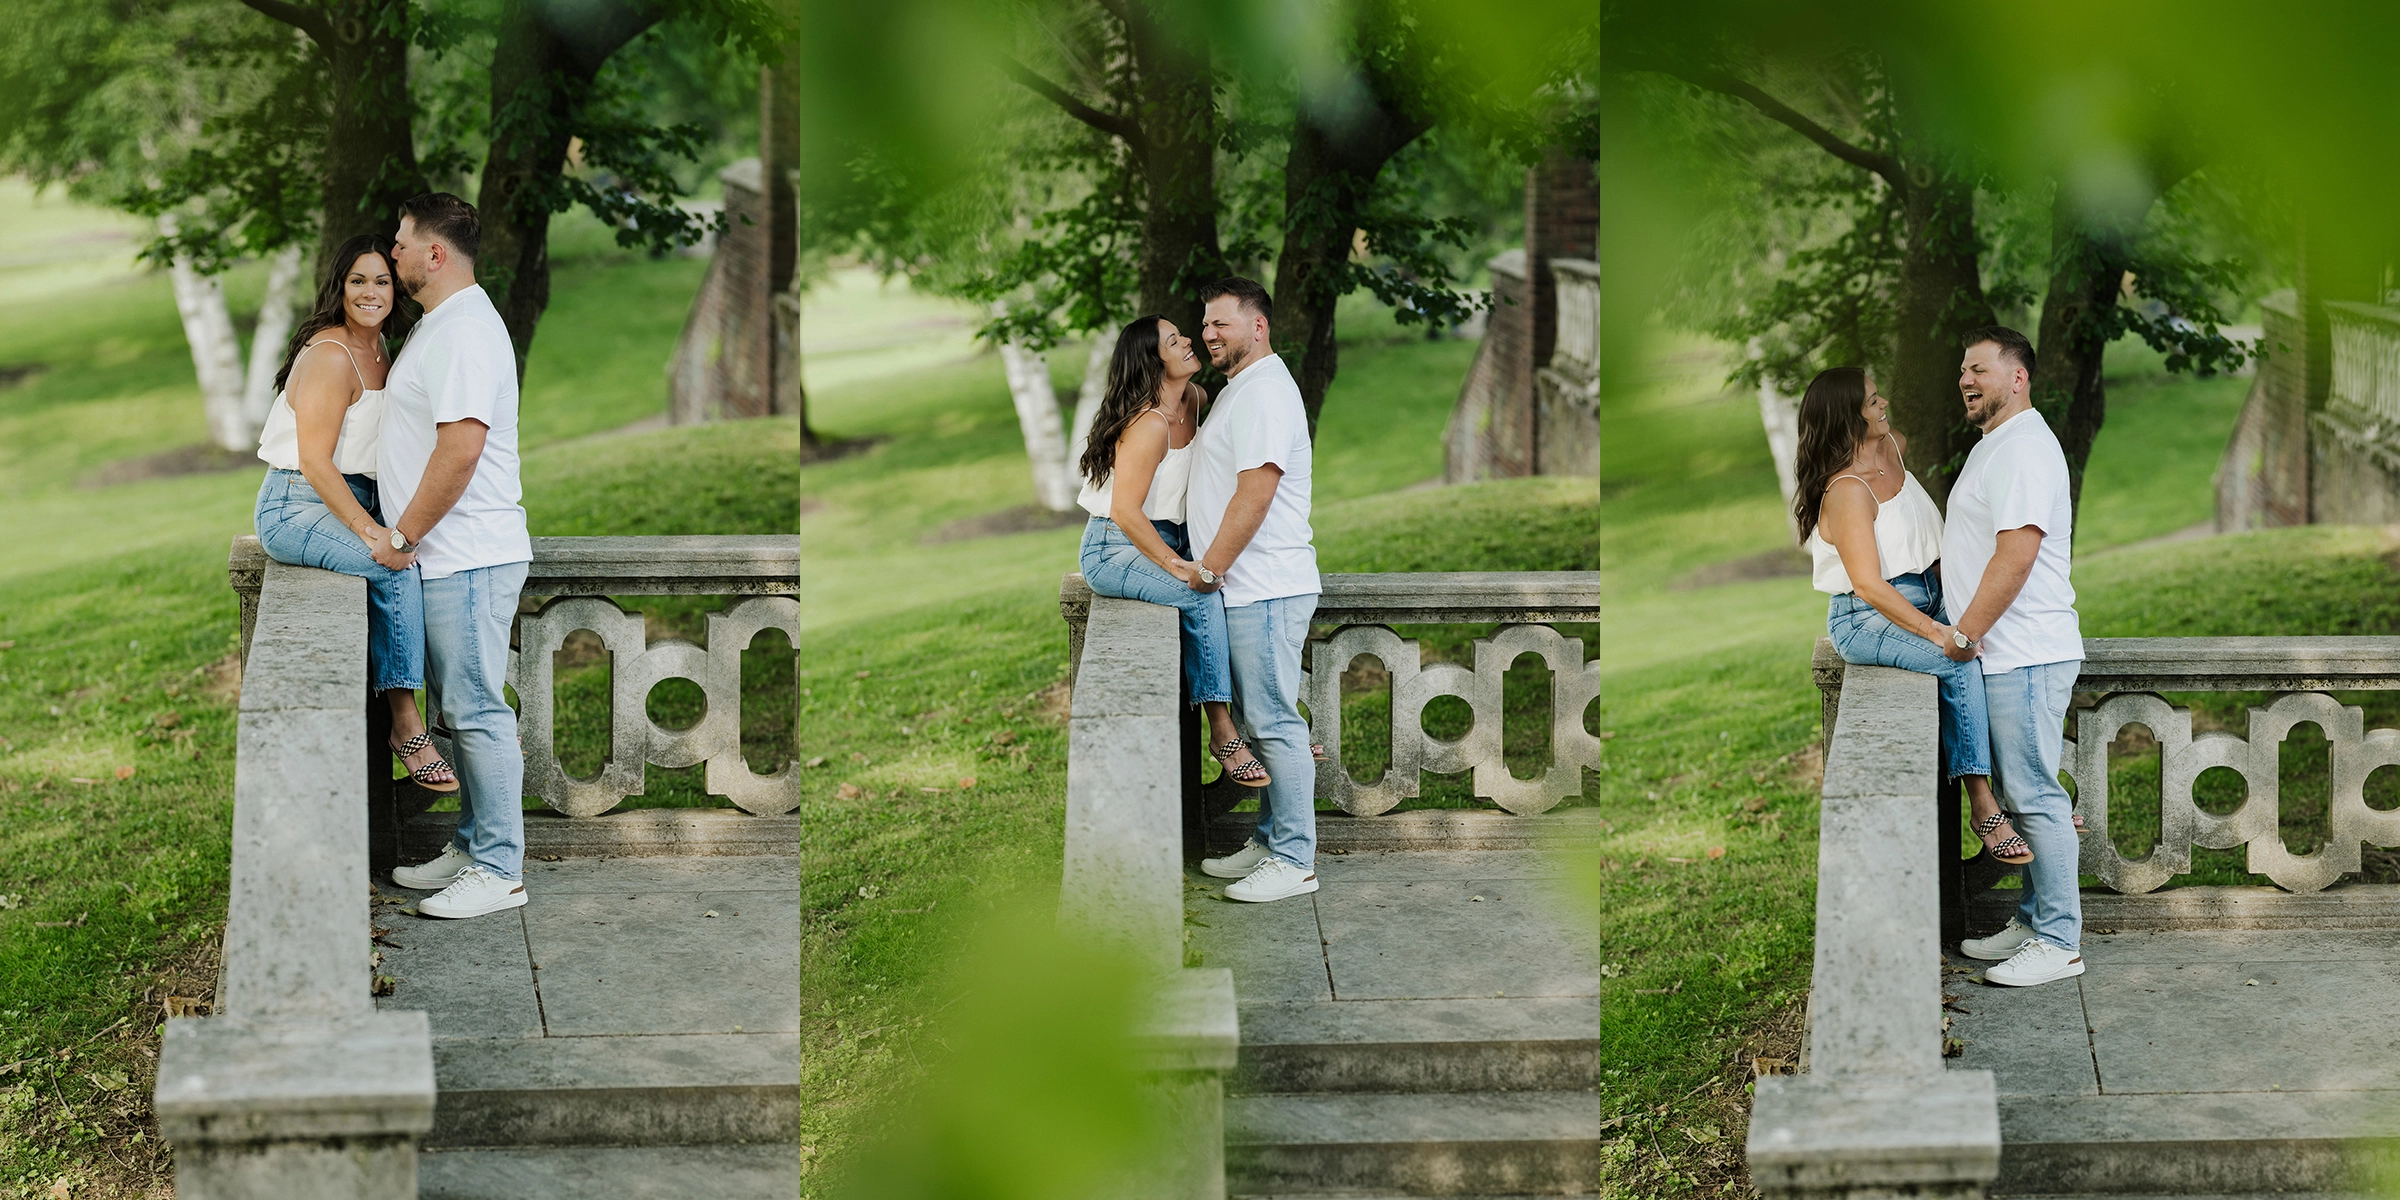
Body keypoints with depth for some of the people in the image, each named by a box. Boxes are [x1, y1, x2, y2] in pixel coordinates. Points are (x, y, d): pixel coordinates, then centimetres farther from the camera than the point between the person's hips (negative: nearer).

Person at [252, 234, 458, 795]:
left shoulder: (378, 352, 12)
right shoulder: (330, 355, -17)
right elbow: (315, 461, -21)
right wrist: (372, 533, -25)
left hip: (353, 503, 8)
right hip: (298, 509, -8)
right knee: (399, 569, -26)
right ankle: (406, 725, -20)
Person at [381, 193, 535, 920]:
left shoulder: (464, 330, -17)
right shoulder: (440, 325, 17)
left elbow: (460, 450, -24)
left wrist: (403, 534, -17)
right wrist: (405, 535, 21)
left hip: (467, 559, -11)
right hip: (448, 558, 11)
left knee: (477, 710, -8)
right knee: (462, 709, 15)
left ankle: (499, 871, -5)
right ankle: (472, 847, 23)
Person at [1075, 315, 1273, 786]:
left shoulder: (1195, 400, 2)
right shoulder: (1149, 425, -24)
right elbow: (1126, 512, -26)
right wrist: (1177, 567, -26)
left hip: (1165, 541, 9)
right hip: (1115, 550, -9)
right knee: (1205, 597, -27)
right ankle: (1223, 733, -22)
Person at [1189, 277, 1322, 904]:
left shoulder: (1265, 392, -14)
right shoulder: (1239, 390, 20)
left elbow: (1254, 497, -20)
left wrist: (1207, 571, -15)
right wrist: (1207, 571, 20)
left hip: (1264, 590, -11)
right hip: (1247, 589, 11)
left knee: (1274, 723, -9)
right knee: (1259, 723, 14)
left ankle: (1294, 861, -7)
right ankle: (1269, 842, 21)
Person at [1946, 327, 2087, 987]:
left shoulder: (2023, 448, -16)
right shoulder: (1998, 446, 19)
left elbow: (2016, 556, -23)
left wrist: (1963, 635, -17)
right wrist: (1961, 632, 20)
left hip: (2025, 658, -11)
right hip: (2007, 655, 11)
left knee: (2034, 795, -8)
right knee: (2023, 794, 14)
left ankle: (2059, 942, -5)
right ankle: (2033, 922, 21)